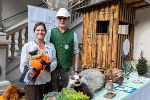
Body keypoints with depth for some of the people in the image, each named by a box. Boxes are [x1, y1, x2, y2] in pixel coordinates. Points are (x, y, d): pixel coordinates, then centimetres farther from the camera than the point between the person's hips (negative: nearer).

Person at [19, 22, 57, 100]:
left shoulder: (51, 46, 10)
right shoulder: (27, 46, 0)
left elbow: (54, 61, 7)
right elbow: (23, 66, -5)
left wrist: (49, 67, -15)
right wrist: (30, 72, -25)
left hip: (47, 82, 4)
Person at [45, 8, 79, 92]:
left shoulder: (73, 34, 2)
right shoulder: (50, 33, 2)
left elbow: (76, 53, 3)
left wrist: (76, 71, 0)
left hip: (68, 69, 0)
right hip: (52, 68, 0)